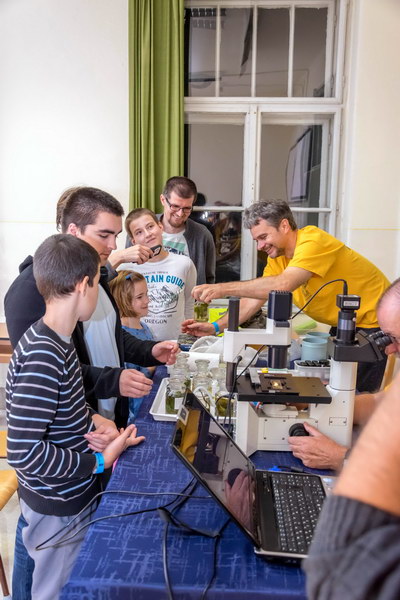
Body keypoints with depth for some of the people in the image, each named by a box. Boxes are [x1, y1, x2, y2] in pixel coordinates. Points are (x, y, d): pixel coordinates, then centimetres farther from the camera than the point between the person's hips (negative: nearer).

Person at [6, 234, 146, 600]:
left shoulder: (53, 341, -1)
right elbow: (23, 452, -30)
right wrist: (100, 462, -21)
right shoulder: (42, 356, -31)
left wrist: (91, 420, -3)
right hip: (58, 503, -8)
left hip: (72, 493, 8)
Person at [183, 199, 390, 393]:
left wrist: (223, 288, -41)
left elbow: (283, 285, -41)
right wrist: (216, 326, -13)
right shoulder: (277, 256, 0)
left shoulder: (313, 241, -26)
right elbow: (255, 298, -2)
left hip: (373, 319, -8)